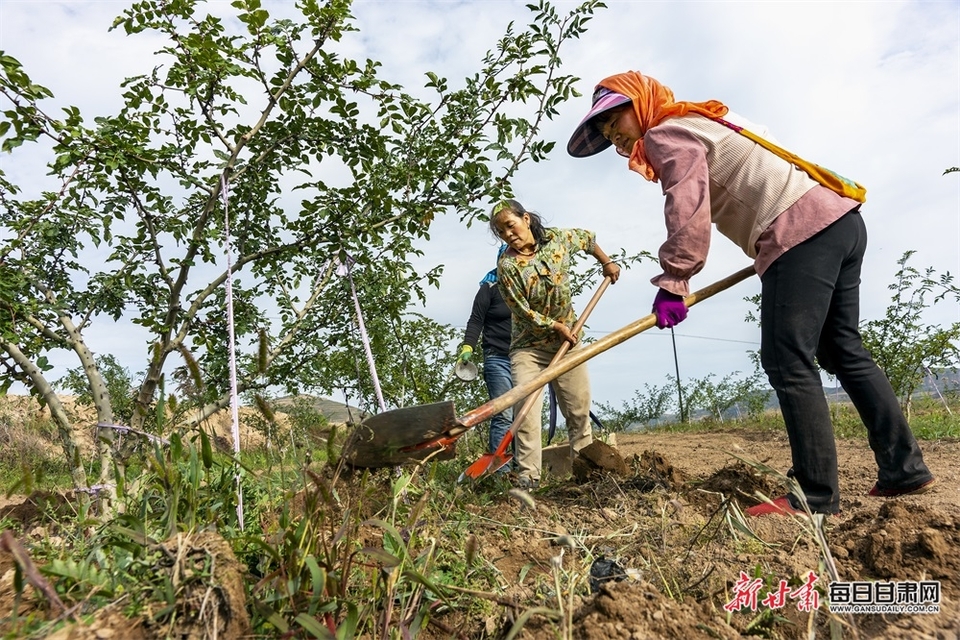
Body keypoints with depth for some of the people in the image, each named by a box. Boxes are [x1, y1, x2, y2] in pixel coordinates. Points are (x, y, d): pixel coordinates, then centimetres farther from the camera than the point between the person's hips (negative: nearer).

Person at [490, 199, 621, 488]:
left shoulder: (558, 238, -4)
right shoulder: (507, 265, -15)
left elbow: (587, 238, 18)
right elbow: (524, 312, -13)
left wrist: (606, 262, 14)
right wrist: (557, 327, -11)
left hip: (567, 339, 4)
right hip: (529, 345, -3)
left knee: (579, 408, 7)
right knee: (526, 410, -15)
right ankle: (528, 478, -11)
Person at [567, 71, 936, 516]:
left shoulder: (665, 133, -2)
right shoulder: (699, 124, 26)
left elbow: (688, 212, -18)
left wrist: (672, 283, -19)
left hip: (802, 233, -10)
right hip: (839, 217, 10)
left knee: (787, 362, -10)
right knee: (843, 351, 14)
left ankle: (817, 497, -7)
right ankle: (904, 468, 19)